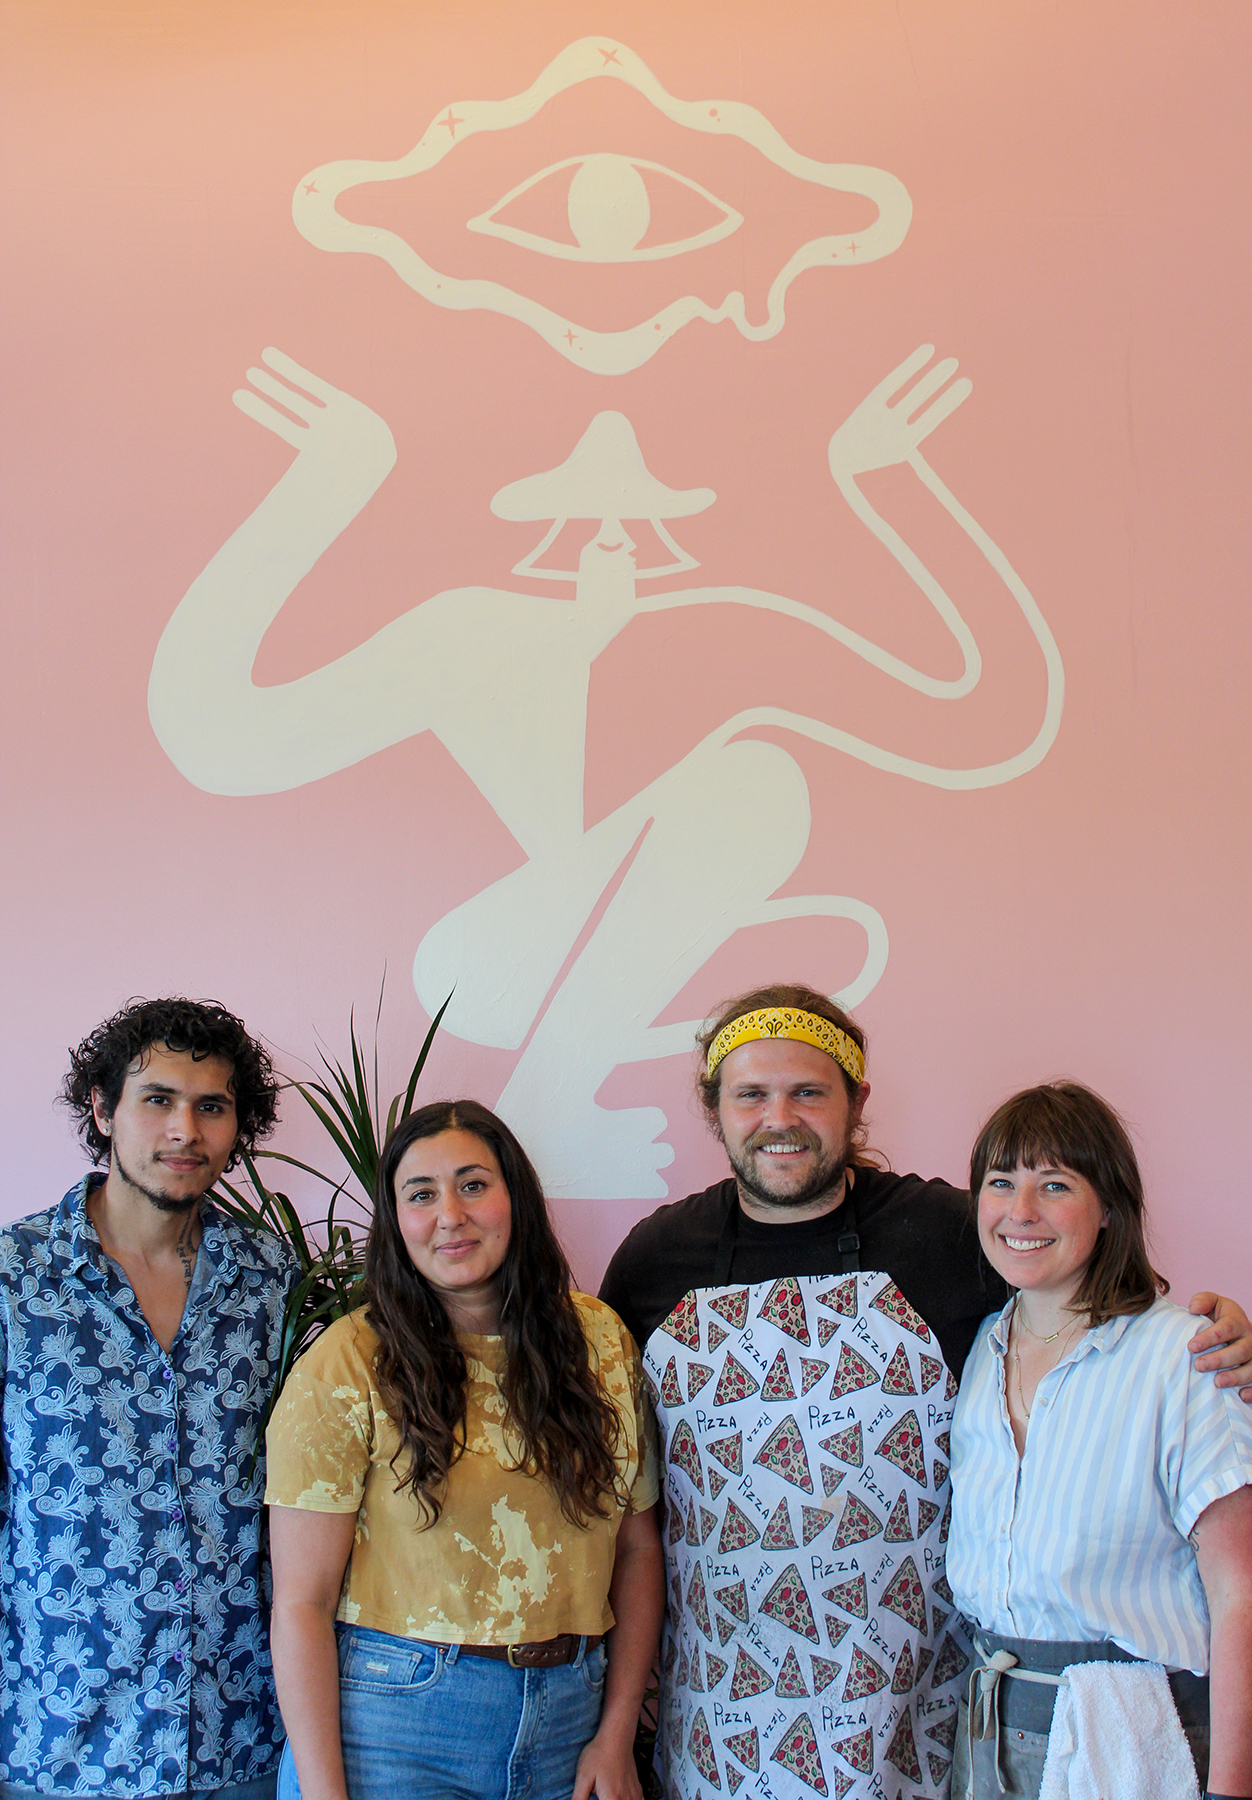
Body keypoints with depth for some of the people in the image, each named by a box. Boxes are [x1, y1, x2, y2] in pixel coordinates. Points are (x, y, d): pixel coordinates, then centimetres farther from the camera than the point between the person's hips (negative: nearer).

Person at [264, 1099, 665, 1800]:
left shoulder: (600, 1340, 2)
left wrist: (617, 1738, 1)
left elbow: (639, 1547, 6)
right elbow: (302, 1601, -10)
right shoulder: (348, 1366, -9)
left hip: (571, 1714, 3)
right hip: (395, 1724, -3)